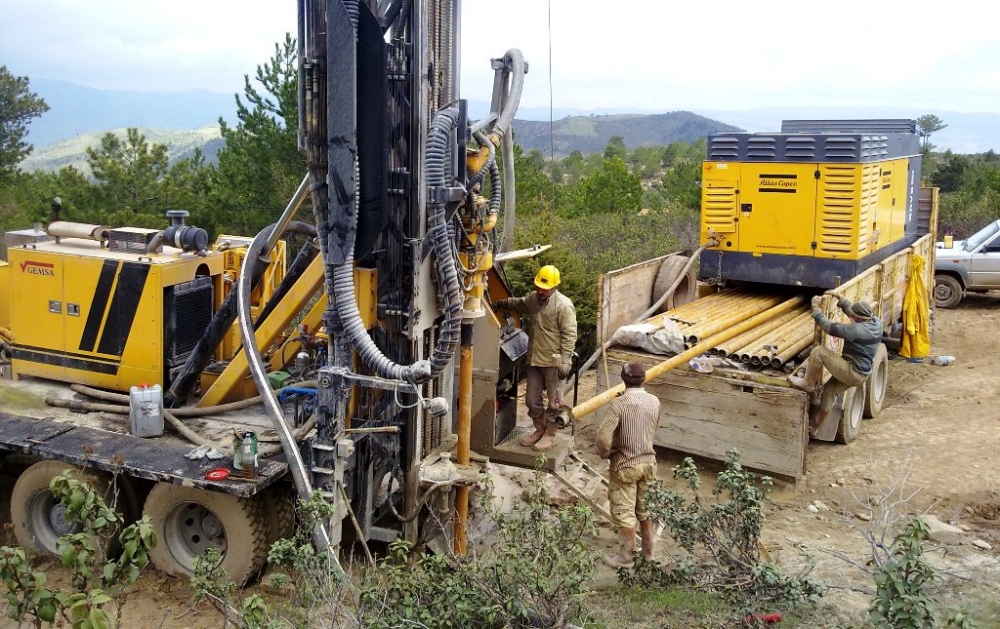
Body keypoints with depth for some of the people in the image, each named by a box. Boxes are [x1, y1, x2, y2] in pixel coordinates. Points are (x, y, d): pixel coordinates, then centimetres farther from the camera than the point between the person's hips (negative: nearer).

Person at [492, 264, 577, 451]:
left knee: (554, 401, 4)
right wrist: (500, 304, 28)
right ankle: (539, 429, 30)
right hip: (534, 359, 7)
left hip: (553, 362, -7)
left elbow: (569, 335, -17)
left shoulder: (563, 305, -15)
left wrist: (565, 362, -20)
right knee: (532, 399, 13)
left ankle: (550, 434, 18)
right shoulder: (533, 298, 8)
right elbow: (518, 304, 33)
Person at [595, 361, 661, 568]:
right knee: (644, 508, 20)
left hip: (625, 465, -5)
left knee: (624, 511, 7)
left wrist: (605, 453, -8)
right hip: (648, 462, 5)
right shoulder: (654, 402, -5)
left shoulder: (619, 404, -21)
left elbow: (603, 435, -25)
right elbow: (652, 429, 8)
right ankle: (648, 550, 32)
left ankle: (625, 557, 16)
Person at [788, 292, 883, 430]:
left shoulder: (857, 329, -27)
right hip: (862, 374, 10)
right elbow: (854, 309, 16)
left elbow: (830, 328, -22)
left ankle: (807, 383, 1)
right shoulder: (876, 322, -1)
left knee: (819, 351, -15)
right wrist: (839, 297, 16)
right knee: (830, 391, 22)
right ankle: (816, 424, 31)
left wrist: (816, 308, -13)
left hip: (851, 373, -10)